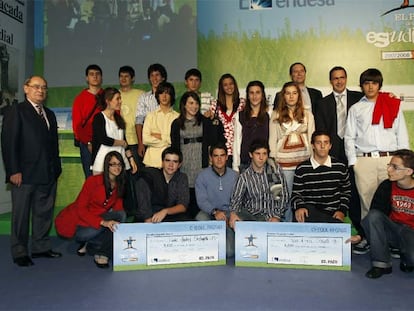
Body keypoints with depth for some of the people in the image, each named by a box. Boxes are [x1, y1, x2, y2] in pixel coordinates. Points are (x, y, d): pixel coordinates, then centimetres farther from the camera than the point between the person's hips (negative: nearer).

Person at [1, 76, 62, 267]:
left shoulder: (50, 114, 18)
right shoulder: (16, 111, -1)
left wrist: (56, 167, 10)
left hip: (48, 174, 6)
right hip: (24, 175, -6)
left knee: (44, 213, 12)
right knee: (21, 215, 4)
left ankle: (41, 247, 24)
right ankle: (19, 253, 15)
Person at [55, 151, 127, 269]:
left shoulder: (120, 184, -2)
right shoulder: (93, 181, -18)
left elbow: (118, 208, -1)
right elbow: (80, 209, -21)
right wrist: (103, 222, -34)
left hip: (98, 218, 6)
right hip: (77, 221, -5)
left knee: (121, 215, -25)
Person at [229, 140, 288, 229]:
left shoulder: (275, 169, 3)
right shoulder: (244, 177, -1)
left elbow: (283, 195, 4)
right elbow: (236, 199, -7)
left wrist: (277, 216, -7)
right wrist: (233, 213, -29)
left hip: (272, 216, 1)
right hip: (251, 214, 0)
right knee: (235, 223, -29)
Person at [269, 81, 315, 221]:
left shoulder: (307, 114, 11)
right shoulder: (276, 115, 8)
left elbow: (311, 138, 9)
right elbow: (272, 140, 6)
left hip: (304, 161, 1)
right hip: (284, 162, -1)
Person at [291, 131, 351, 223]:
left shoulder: (340, 166, 6)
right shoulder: (302, 168, 0)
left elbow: (346, 192, 16)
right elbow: (296, 194, 4)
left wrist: (342, 211, 1)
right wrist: (299, 207, -17)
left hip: (333, 214, 1)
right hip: (310, 213, -1)